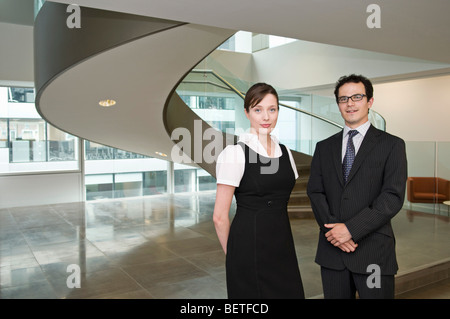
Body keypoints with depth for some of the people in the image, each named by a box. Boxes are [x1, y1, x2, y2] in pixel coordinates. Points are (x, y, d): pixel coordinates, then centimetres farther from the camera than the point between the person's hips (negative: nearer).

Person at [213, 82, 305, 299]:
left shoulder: (284, 151, 7)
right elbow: (220, 217, -11)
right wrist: (233, 254, 1)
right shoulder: (236, 152, -13)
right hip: (250, 247, -6)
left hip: (282, 246, 6)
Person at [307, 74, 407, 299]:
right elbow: (315, 192, 5)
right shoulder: (324, 147, 11)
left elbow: (393, 197, -9)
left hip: (373, 252, -3)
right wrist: (332, 228, -11)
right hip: (332, 250, 3)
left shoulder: (392, 145, 1)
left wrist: (351, 228, -15)